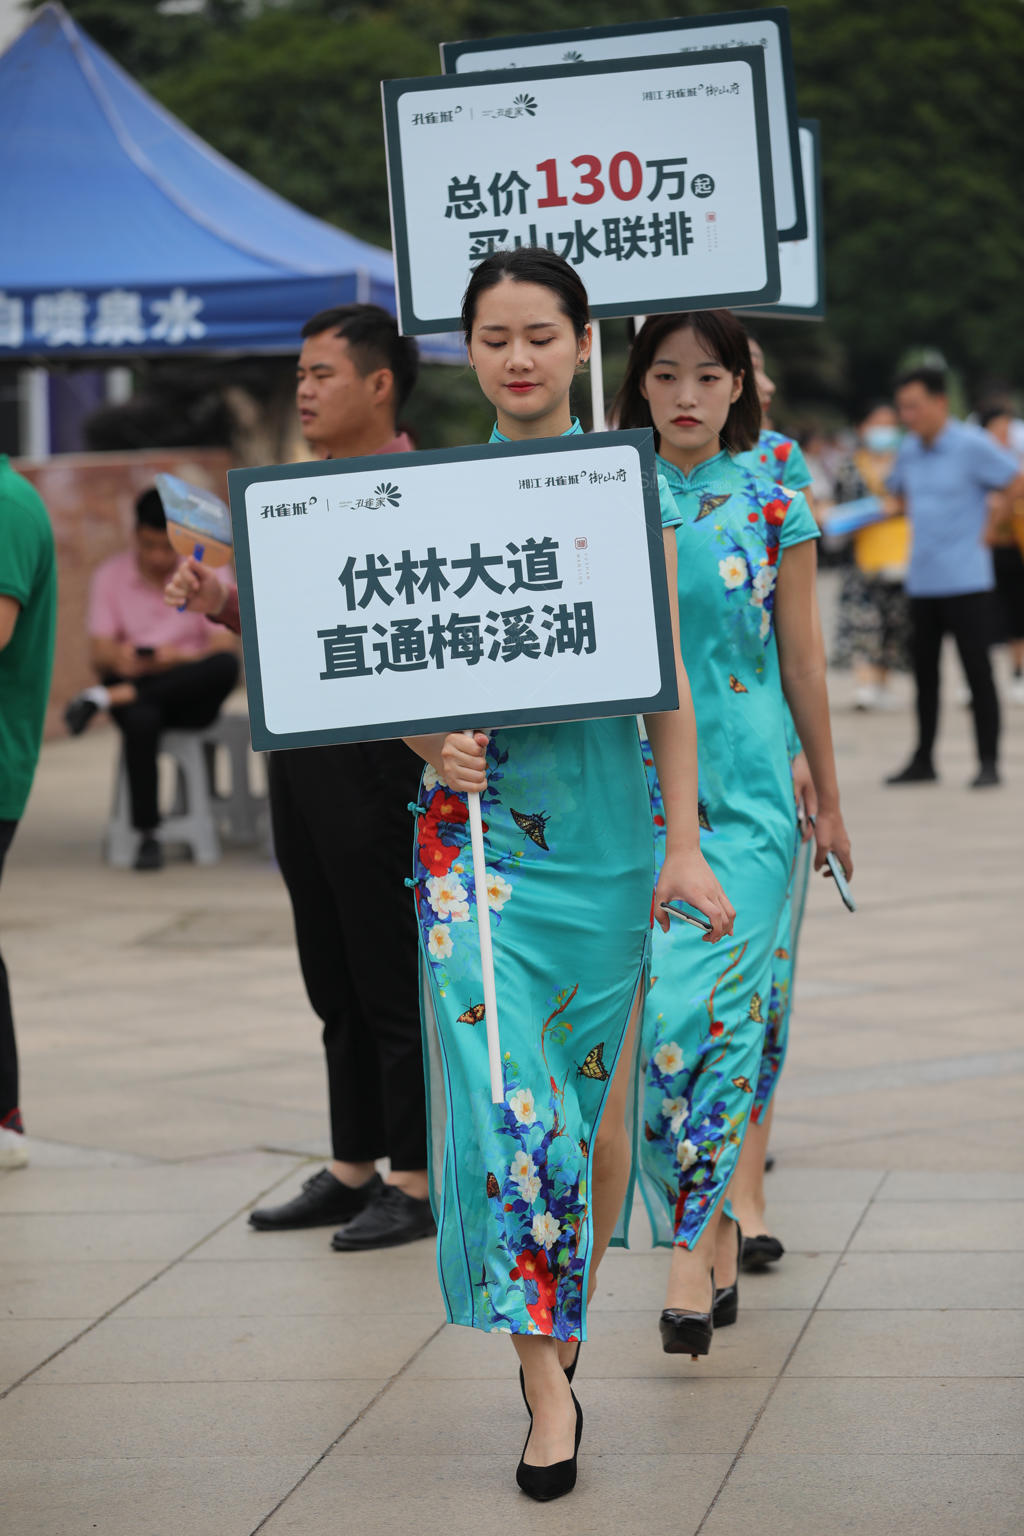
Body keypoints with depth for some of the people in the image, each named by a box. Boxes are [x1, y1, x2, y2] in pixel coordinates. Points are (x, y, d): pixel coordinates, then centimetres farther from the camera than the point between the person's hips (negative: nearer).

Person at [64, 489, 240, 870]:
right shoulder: (110, 575, 6)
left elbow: (223, 647, -7)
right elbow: (98, 652, 1)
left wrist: (182, 657, -28)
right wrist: (118, 656, -25)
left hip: (190, 695, 0)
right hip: (131, 681, 0)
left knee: (226, 666, -35)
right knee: (140, 720, -38)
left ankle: (106, 698, -31)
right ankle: (148, 834, -30)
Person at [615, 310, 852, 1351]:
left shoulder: (771, 504, 2)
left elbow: (802, 663, 7)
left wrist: (829, 800, 11)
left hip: (745, 787, -2)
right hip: (633, 785, 2)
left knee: (710, 1007, -12)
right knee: (652, 1015, 2)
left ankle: (692, 1246, -9)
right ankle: (714, 1225, 17)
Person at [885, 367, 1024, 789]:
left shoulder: (972, 445, -9)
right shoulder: (909, 450, 11)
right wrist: (900, 508, 12)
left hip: (965, 580, -6)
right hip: (922, 580, 6)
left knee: (977, 671, -5)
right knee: (924, 672, 9)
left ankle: (989, 763, 1)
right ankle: (923, 761, 17)